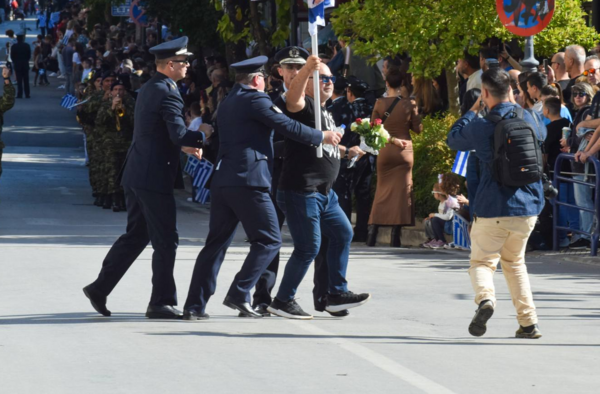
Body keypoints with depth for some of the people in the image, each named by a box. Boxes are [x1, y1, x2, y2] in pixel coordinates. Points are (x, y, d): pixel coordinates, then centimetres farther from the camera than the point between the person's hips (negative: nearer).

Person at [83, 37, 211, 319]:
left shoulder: (148, 89, 15)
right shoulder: (167, 92, -15)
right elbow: (180, 134, -23)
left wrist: (183, 145, 19)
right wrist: (203, 135, -5)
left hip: (136, 176, 10)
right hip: (154, 178, -10)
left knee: (135, 236, 17)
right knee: (165, 242, -1)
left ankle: (100, 288, 17)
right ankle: (161, 303, 3)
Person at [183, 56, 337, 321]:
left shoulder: (226, 103, 21)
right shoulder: (255, 99, -5)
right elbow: (288, 127, -9)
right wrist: (321, 137, 4)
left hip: (222, 180, 8)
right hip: (249, 180, -8)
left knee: (217, 243, 10)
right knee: (269, 241, -1)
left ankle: (195, 305, 4)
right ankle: (239, 294, -11)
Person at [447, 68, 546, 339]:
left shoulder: (481, 126, -10)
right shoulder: (528, 119, 1)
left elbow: (453, 140, 10)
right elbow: (542, 134, 26)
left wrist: (474, 110, 16)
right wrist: (515, 106, 27)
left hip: (493, 208, -4)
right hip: (528, 207, 4)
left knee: (482, 261, 9)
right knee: (514, 261, 21)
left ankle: (485, 297, -23)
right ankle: (528, 322, 12)